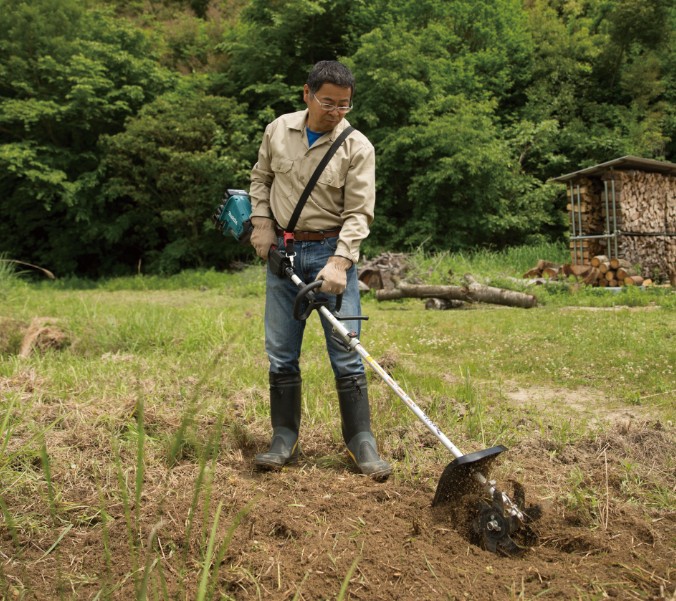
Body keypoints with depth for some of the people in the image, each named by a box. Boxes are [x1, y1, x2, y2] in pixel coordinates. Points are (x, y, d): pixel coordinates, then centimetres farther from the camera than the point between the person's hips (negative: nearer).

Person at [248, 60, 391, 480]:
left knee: (346, 354, -4)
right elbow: (261, 179, 18)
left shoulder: (357, 147, -9)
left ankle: (362, 444, 5)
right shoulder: (278, 131, 3)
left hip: (332, 252, -3)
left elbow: (359, 213, -13)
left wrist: (339, 262, -25)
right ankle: (285, 440, 18)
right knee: (282, 354, 7)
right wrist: (262, 223, 5)